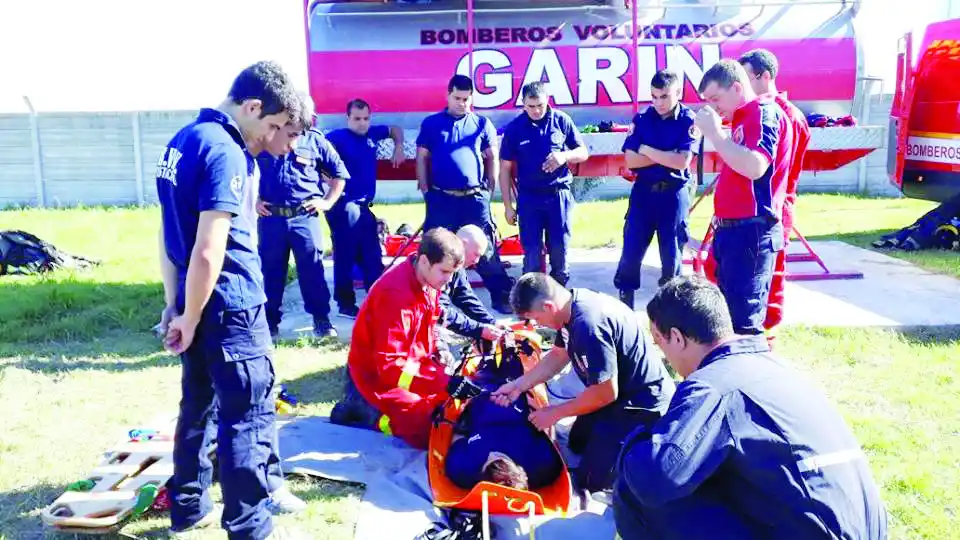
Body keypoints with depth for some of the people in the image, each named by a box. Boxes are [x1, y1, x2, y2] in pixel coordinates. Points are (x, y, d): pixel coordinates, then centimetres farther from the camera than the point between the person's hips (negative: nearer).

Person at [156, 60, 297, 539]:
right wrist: (189, 317, -11)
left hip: (193, 302, 9)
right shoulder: (226, 152, -18)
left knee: (199, 405, 20)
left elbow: (169, 233, 14)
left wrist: (174, 304, 16)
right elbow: (209, 253, -23)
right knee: (250, 417, 0)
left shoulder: (182, 139, 10)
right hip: (227, 306, -9)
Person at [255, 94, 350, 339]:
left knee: (312, 267, 1)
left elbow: (339, 173, 11)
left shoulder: (315, 140, 2)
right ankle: (270, 319, 21)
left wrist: (327, 201, 5)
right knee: (270, 270, 8)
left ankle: (321, 319, 11)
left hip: (305, 217, -1)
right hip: (270, 217, 1)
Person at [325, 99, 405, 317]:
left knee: (372, 257, 12)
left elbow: (395, 129, 28)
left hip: (364, 207, 7)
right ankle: (346, 304, 11)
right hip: (343, 207, -7)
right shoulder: (338, 137, -11)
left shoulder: (372, 134, 9)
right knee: (345, 257, 0)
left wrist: (398, 147, 10)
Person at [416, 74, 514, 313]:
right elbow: (422, 158, 9)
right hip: (441, 198, 0)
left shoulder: (482, 123, 8)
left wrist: (489, 190, 4)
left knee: (486, 249, 3)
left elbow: (492, 158, 11)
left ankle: (501, 296, 9)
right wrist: (425, 190, 2)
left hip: (475, 197, 0)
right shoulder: (431, 123, 8)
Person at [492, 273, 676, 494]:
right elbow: (558, 355, 12)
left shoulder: (589, 324, -34)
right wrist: (519, 385, 6)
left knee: (590, 479, -3)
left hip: (643, 404, -10)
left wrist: (556, 413, -13)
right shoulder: (574, 303, -5)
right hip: (620, 392, 10)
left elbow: (605, 393, -26)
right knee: (577, 443, 23)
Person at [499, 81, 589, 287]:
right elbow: (505, 169, 2)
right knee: (532, 252, 3)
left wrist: (564, 156, -17)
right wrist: (508, 205, 0)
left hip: (559, 195, 1)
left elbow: (583, 153, 6)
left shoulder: (561, 120, 0)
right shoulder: (514, 128, -2)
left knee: (559, 249, 5)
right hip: (528, 197, 0)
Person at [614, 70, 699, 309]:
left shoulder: (689, 121, -4)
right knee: (631, 249, 1)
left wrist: (647, 150, -10)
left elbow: (682, 161, -16)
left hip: (674, 194, -2)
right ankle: (625, 299, 15)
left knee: (672, 253, 6)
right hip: (644, 191, 2)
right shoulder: (642, 119, 3)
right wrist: (666, 156, -13)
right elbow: (630, 160, -6)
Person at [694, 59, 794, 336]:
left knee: (744, 318, -9)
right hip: (733, 228, 10)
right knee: (729, 312, 15)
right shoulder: (746, 118, 20)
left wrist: (713, 132, -19)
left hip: (751, 230, -10)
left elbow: (755, 166, -27)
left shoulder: (764, 112, -10)